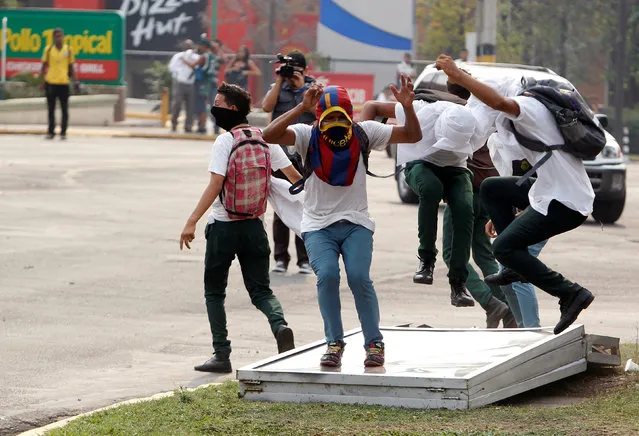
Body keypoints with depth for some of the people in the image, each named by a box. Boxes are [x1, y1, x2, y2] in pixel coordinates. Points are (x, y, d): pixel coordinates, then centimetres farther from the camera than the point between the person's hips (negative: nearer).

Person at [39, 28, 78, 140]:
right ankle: (51, 131, 13)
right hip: (51, 82, 0)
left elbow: (71, 67, 9)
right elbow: (44, 66, 6)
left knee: (64, 109, 3)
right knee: (51, 109, 7)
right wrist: (42, 81, -2)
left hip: (64, 83, 0)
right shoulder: (48, 49, 2)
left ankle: (63, 132, 9)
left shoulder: (68, 50, 3)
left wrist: (75, 81, 3)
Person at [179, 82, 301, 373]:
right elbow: (294, 175, 9)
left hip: (224, 226, -5)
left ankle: (221, 354, 5)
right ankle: (280, 326, -21)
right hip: (254, 226, 5)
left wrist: (192, 221, -22)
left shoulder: (225, 142, -12)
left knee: (214, 292, 10)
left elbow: (215, 185, -20)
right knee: (260, 291, 8)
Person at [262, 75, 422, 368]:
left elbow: (412, 136, 0)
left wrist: (407, 107, -19)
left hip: (356, 223, 1)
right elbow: (270, 135, -27)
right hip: (318, 225, 0)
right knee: (327, 275, -22)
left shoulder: (364, 133, -2)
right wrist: (302, 108, -36)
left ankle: (374, 343, 0)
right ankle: (334, 343, -3)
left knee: (359, 277, -18)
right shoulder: (308, 136, -8)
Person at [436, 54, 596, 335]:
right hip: (555, 193, 10)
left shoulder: (529, 106, -7)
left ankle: (571, 293, -11)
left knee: (503, 248, -8)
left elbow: (499, 103, -31)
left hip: (563, 204, -10)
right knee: (491, 188, 17)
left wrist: (458, 75, -26)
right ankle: (516, 265, 14)